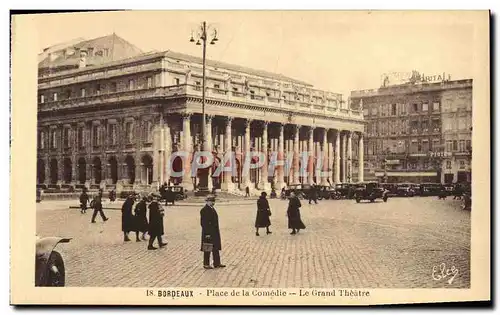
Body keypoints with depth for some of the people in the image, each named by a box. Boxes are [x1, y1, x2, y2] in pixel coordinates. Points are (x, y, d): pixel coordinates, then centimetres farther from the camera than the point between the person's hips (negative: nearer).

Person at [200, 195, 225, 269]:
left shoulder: (212, 209, 14)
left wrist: (217, 231, 17)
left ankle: (217, 263, 21)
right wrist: (207, 233, -21)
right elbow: (203, 223, -19)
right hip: (208, 233, -9)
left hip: (215, 233, 9)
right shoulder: (204, 210, -15)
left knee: (216, 249, 13)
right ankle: (206, 264, 10)